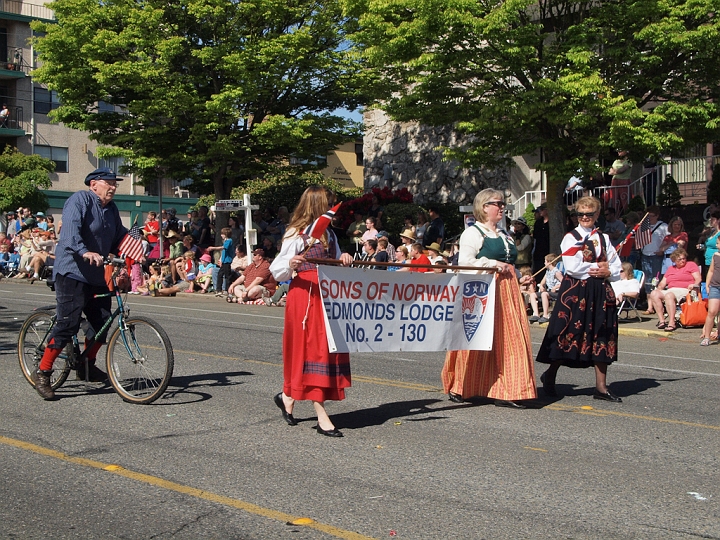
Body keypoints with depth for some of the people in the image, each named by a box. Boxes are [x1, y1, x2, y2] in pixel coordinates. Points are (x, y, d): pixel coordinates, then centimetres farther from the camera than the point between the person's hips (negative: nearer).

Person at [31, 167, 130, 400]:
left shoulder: (111, 209, 15)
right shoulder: (79, 200, -10)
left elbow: (120, 237, 16)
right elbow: (71, 229, -25)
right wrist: (84, 252, -41)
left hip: (98, 276, 8)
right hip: (72, 272, -8)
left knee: (103, 323, 6)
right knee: (68, 324, -12)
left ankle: (87, 366, 26)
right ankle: (42, 373, -1)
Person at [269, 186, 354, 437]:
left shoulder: (329, 234, 16)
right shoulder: (296, 235, -6)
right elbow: (277, 272, -10)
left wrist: (343, 259, 0)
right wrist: (291, 264, -31)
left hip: (327, 296, 8)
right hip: (305, 296, -8)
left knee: (329, 348, 7)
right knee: (312, 348, -6)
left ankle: (287, 397, 23)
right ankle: (322, 417, -4)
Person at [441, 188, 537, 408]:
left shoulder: (504, 235, 22)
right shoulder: (473, 233, -3)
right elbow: (465, 263, -14)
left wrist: (517, 277, 12)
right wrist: (493, 264, -15)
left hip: (507, 290, 7)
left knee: (510, 338, -1)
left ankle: (506, 392, 2)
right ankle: (457, 388, 13)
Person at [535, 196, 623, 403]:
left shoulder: (603, 239, 15)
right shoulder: (570, 238, -1)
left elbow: (616, 266, 12)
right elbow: (572, 267, -14)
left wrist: (608, 271, -9)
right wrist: (597, 267, -7)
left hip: (600, 292, 5)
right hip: (575, 291, -5)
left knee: (602, 337, 3)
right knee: (569, 334, -2)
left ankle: (601, 386, 8)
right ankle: (550, 376, 16)